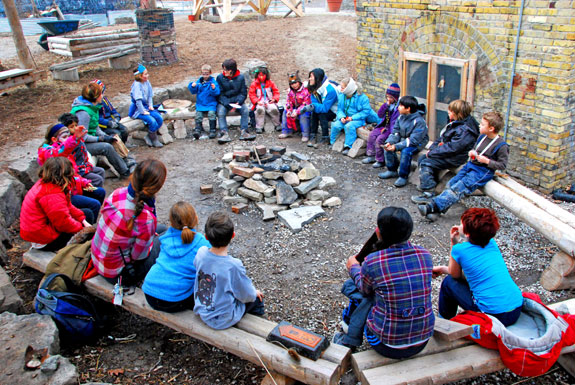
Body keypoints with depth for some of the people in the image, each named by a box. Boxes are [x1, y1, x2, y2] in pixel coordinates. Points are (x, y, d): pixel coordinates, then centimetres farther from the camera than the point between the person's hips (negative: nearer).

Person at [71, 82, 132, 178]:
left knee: (113, 142, -3)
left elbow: (96, 128, 12)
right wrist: (102, 138, -21)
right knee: (107, 147, -25)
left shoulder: (93, 107, 5)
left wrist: (106, 136, -3)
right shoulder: (83, 112, -25)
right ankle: (125, 173, -16)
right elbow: (83, 137, -25)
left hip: (89, 140, 10)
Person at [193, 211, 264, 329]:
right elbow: (246, 295, -18)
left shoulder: (201, 253, -15)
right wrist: (254, 293, 7)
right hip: (223, 321, -6)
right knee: (257, 298, 16)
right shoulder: (233, 265, -31)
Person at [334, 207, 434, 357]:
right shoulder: (425, 254, -6)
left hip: (388, 347, -4)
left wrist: (354, 267, 22)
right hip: (422, 342, 5)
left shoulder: (372, 262, -19)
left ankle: (350, 341, 33)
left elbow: (365, 289, 3)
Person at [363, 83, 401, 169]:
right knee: (372, 134, -5)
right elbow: (380, 115, 6)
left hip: (392, 129, -8)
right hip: (385, 126, 8)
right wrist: (386, 105, -7)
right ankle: (371, 156, 6)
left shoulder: (398, 106, -15)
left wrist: (387, 130, -24)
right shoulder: (388, 104, 9)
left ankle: (380, 161, -10)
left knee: (380, 139, -23)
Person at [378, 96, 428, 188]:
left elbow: (413, 140, -29)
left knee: (406, 151, -33)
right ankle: (392, 170, 7)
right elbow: (395, 132, -1)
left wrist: (396, 146, -34)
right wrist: (389, 142, -22)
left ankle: (403, 177, -16)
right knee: (388, 147, -10)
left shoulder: (419, 121, -26)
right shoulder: (401, 116, -3)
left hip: (418, 143, -7)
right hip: (403, 139, 7)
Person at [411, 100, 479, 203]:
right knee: (422, 158, 8)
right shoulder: (455, 123, 9)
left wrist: (431, 153, -21)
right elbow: (442, 138, 16)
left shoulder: (464, 130, -23)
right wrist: (432, 148, 0)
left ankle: (428, 193, -20)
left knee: (426, 163, -20)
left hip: (454, 158, -10)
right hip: (446, 152, 10)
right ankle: (432, 182, 18)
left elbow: (451, 148, -27)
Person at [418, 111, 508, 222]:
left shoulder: (502, 146, -12)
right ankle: (437, 210, -18)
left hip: (483, 171, -8)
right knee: (451, 184, -11)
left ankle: (433, 206, -30)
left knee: (459, 188, -23)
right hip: (471, 165, 8)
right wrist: (472, 152, 4)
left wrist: (487, 161, -19)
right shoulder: (482, 136, 10)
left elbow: (502, 165, -10)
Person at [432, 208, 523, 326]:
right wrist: (443, 269, 24)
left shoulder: (459, 250, -12)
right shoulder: (491, 243, 8)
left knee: (449, 282, 11)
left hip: (493, 315, -6)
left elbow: (455, 275, 9)